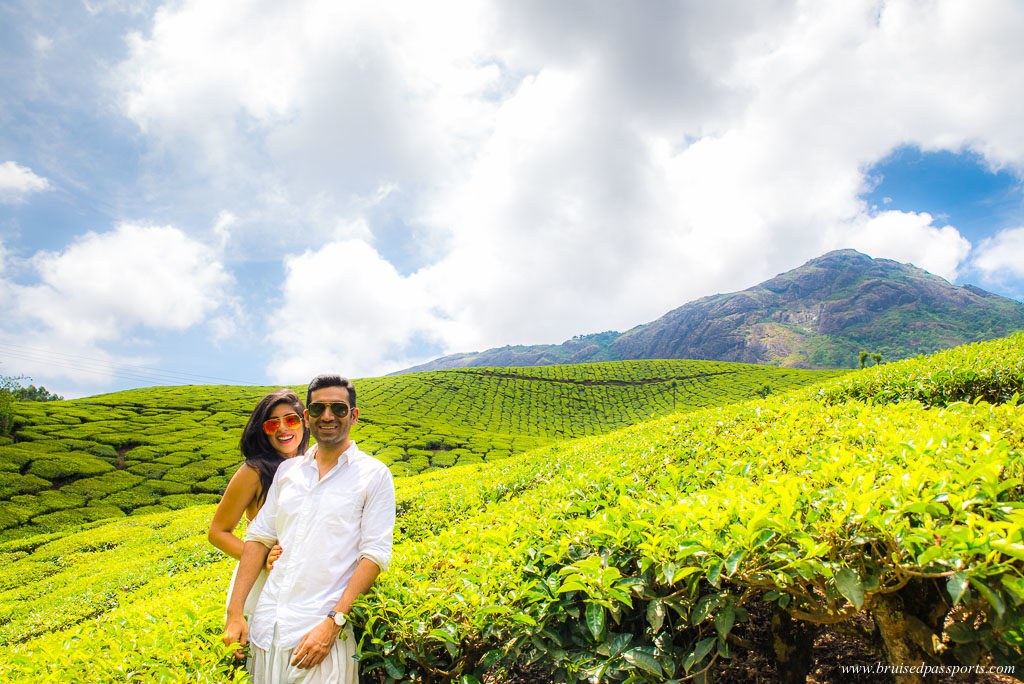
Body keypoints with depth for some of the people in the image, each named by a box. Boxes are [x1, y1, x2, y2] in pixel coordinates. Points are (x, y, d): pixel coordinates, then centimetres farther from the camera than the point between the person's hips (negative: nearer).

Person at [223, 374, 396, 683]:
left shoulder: (374, 475, -4)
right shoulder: (288, 469, 10)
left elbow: (375, 555, -9)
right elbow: (259, 536, 10)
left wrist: (333, 623, -16)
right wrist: (235, 612, 2)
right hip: (266, 625, 4)